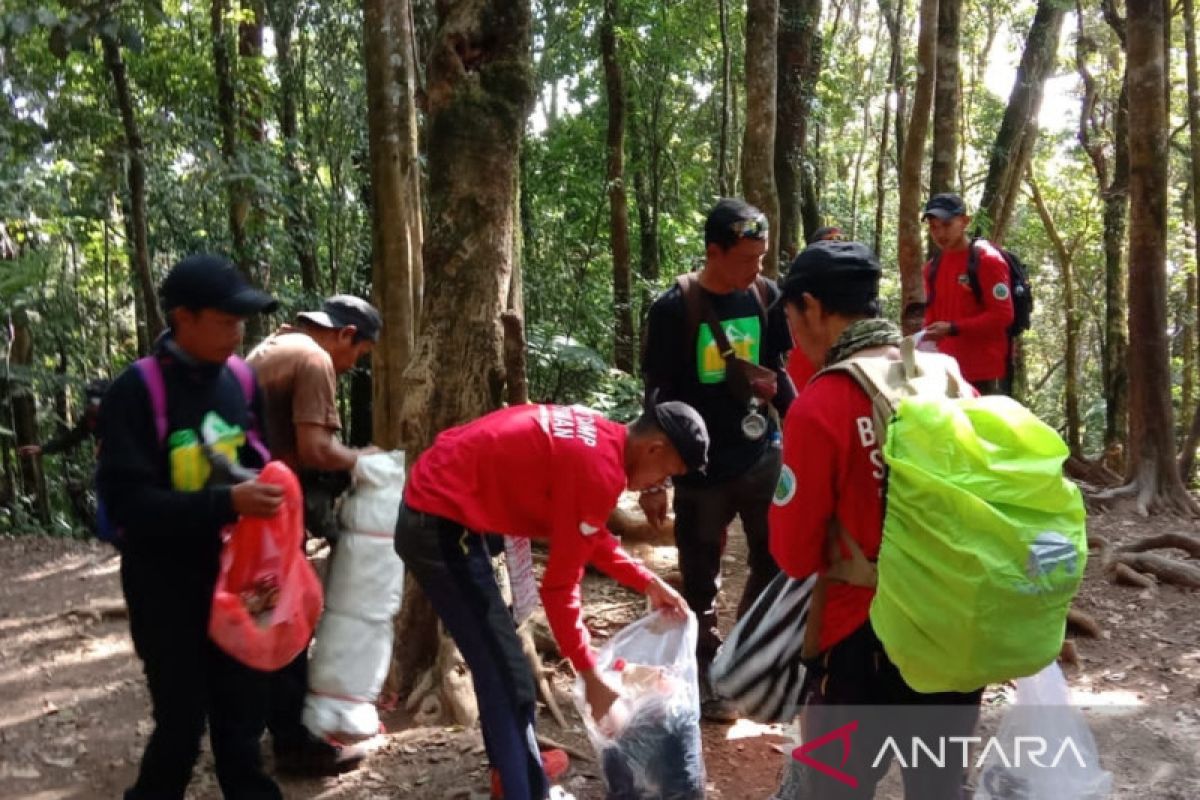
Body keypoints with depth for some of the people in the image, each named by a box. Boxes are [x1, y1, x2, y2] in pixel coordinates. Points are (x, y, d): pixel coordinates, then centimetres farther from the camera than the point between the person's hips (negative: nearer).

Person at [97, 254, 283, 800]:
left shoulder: (240, 380, 2)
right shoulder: (136, 392, -15)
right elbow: (126, 501, -21)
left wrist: (269, 497, -5)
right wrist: (226, 503, -29)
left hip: (235, 577, 5)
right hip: (167, 587, -4)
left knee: (243, 713, 14)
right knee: (181, 724, 4)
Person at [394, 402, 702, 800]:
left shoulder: (596, 437, 6)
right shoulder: (599, 471, -22)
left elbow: (591, 537, 20)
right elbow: (559, 585, -17)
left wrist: (649, 583, 15)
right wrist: (591, 676, -8)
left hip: (437, 505, 11)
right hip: (441, 524, -11)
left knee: (498, 664, 24)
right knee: (509, 680, -4)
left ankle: (514, 766, 41)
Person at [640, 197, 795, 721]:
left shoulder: (766, 296, -1)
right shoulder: (674, 309, -13)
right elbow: (658, 398, -8)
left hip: (764, 456, 4)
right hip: (701, 467, -4)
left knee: (779, 563, 11)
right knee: (700, 579, 9)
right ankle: (707, 673, 27)